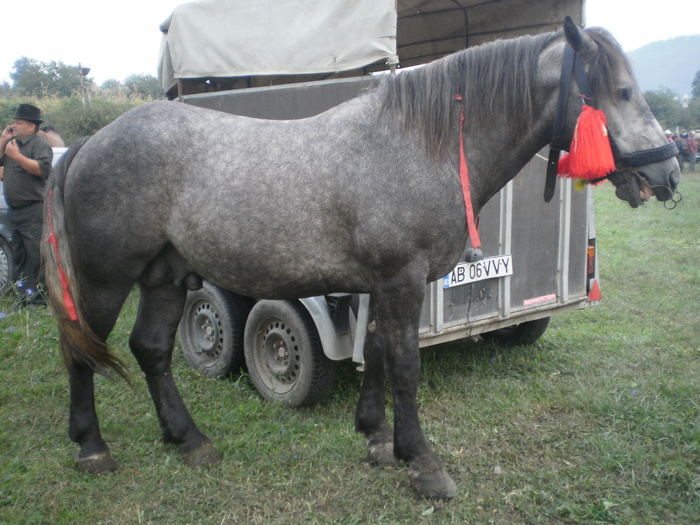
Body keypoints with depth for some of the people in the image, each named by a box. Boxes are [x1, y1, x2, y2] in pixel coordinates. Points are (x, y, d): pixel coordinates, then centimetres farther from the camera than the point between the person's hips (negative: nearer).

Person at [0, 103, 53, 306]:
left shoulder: (40, 144, -7)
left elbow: (42, 168, -22)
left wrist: (17, 155, -23)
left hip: (33, 212, -9)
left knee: (36, 255, -10)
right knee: (19, 255, 12)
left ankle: (39, 296, -8)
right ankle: (24, 295, 19)